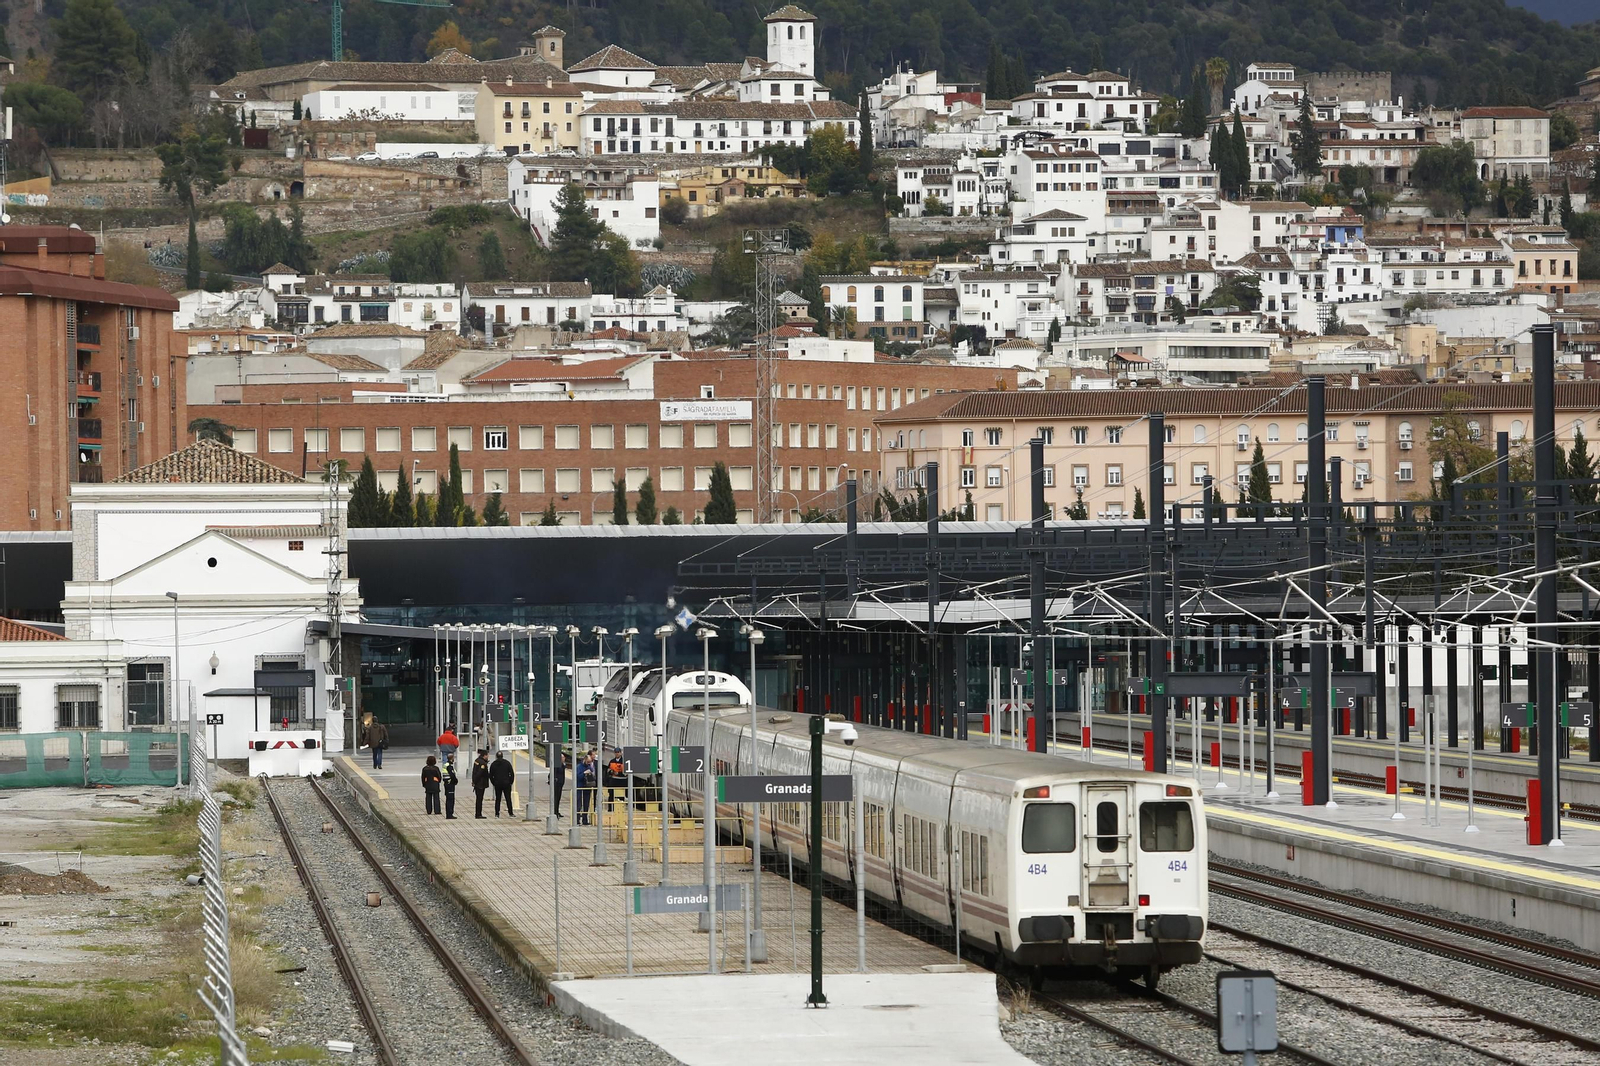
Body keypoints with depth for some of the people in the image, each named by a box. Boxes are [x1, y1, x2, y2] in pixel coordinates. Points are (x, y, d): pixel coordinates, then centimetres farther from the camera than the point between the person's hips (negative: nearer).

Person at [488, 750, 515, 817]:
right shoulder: (507, 763, -1)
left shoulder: (493, 764, 3)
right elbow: (512, 773, -1)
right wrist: (510, 782, 8)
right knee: (508, 799, 3)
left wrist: (494, 783, 12)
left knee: (497, 799, 6)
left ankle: (497, 814, 2)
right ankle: (511, 813, 1)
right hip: (506, 784, -1)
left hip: (497, 784, 1)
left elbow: (491, 776, 5)